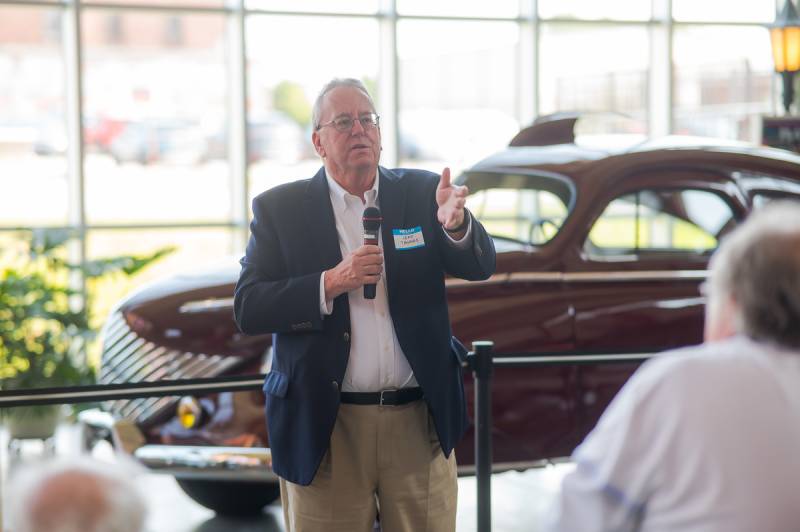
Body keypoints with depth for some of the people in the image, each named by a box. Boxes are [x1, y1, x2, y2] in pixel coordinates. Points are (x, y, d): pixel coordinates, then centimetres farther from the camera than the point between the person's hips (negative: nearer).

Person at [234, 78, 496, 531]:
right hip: (326, 426, -2)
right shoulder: (279, 209, 0)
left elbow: (480, 266, -3)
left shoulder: (420, 193, 6)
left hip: (420, 424, 2)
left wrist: (455, 224, -25)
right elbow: (248, 309, -6)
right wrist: (331, 283, -19)